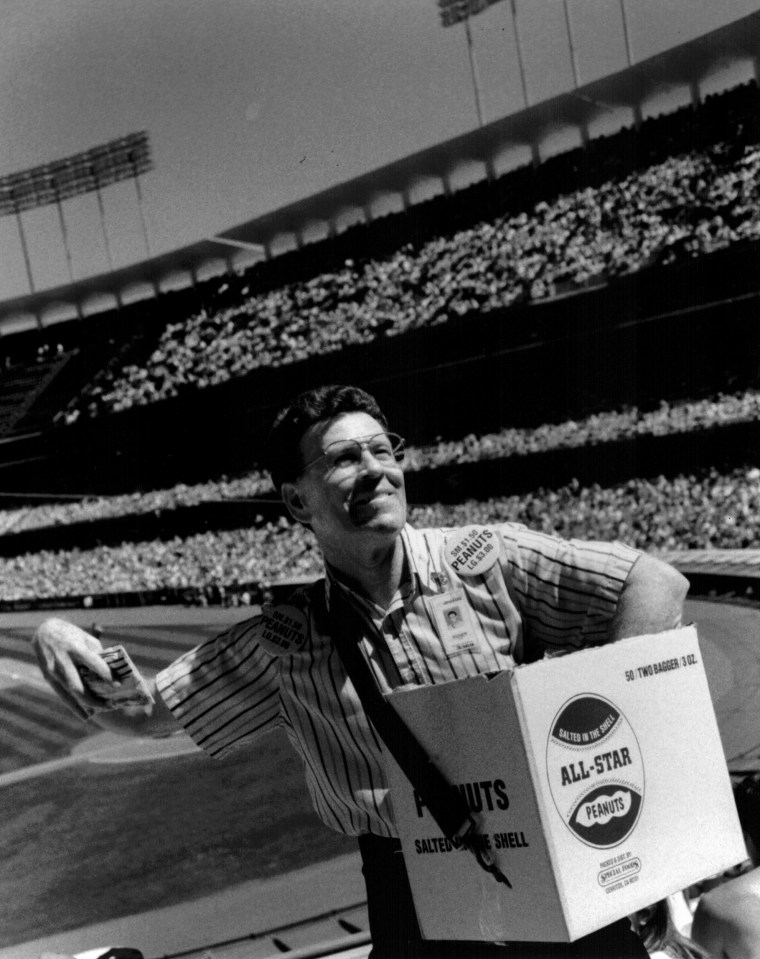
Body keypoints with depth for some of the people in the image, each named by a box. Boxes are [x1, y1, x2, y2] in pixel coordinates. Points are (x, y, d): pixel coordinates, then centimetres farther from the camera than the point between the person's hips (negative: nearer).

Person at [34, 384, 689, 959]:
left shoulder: (485, 560, -6)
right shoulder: (286, 645, 1)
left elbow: (656, 582, -8)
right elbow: (143, 712, 8)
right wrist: (61, 646, -12)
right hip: (413, 903, 1)